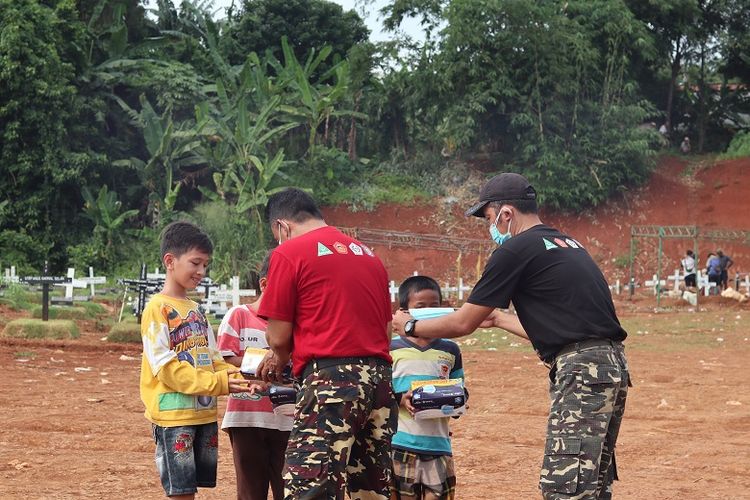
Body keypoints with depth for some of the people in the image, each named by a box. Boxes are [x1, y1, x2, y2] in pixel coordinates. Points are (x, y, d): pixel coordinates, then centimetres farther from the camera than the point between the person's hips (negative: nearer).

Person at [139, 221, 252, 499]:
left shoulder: (196, 310, 15)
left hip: (205, 412, 7)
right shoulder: (158, 309, -9)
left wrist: (235, 377, -6)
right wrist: (215, 383, -22)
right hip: (173, 412, -7)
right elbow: (166, 366, -16)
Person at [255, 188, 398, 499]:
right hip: (380, 378, 7)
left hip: (331, 380, -7)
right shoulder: (369, 255, 19)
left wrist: (279, 358, 20)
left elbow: (279, 337, -1)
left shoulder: (289, 253, -1)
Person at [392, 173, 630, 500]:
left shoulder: (516, 250, -6)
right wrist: (498, 319, 41)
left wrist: (410, 326, 17)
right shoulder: (568, 244, 21)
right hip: (613, 367, 10)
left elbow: (463, 324, 0)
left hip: (581, 372, -10)